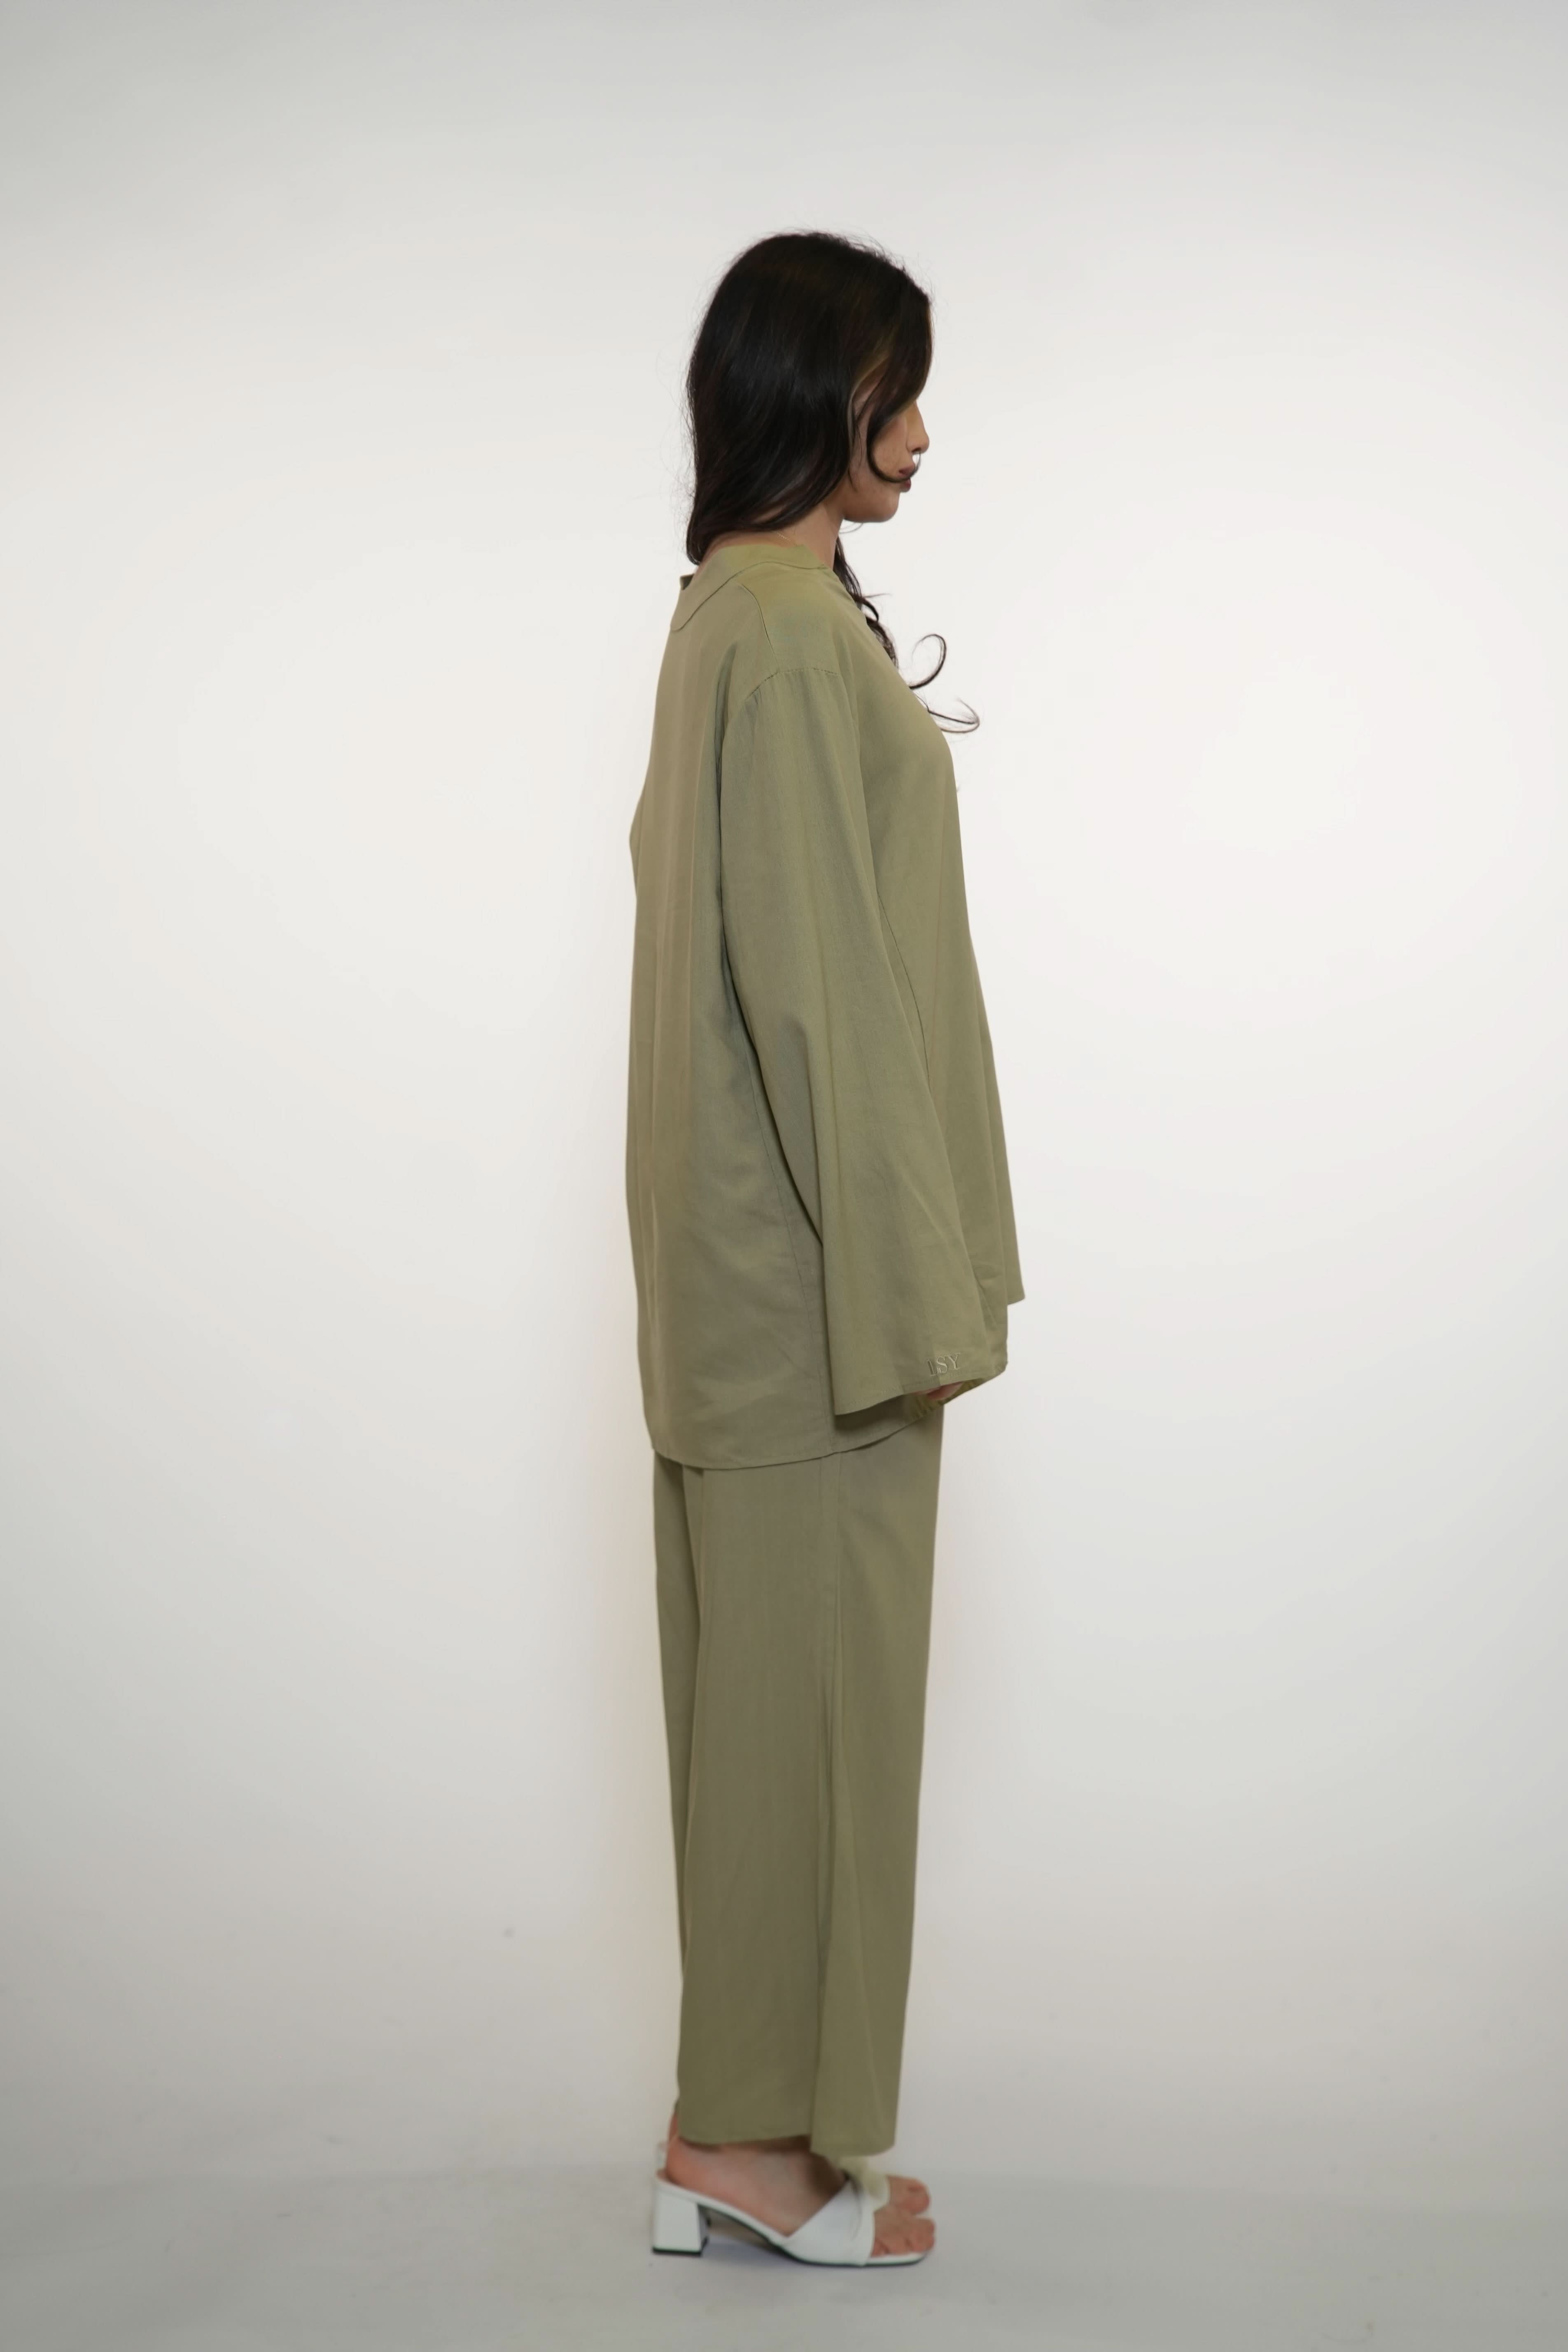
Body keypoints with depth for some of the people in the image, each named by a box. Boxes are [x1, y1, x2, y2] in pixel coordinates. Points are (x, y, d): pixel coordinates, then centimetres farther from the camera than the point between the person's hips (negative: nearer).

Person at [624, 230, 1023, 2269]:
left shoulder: (735, 610, 15)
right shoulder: (800, 633, -16)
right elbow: (818, 978, -21)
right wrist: (911, 1288, -18)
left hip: (744, 1230, 10)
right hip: (812, 1237, -10)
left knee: (769, 1659, 14)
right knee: (812, 1661, -1)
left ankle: (742, 2119, 25)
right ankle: (756, 2134, 13)